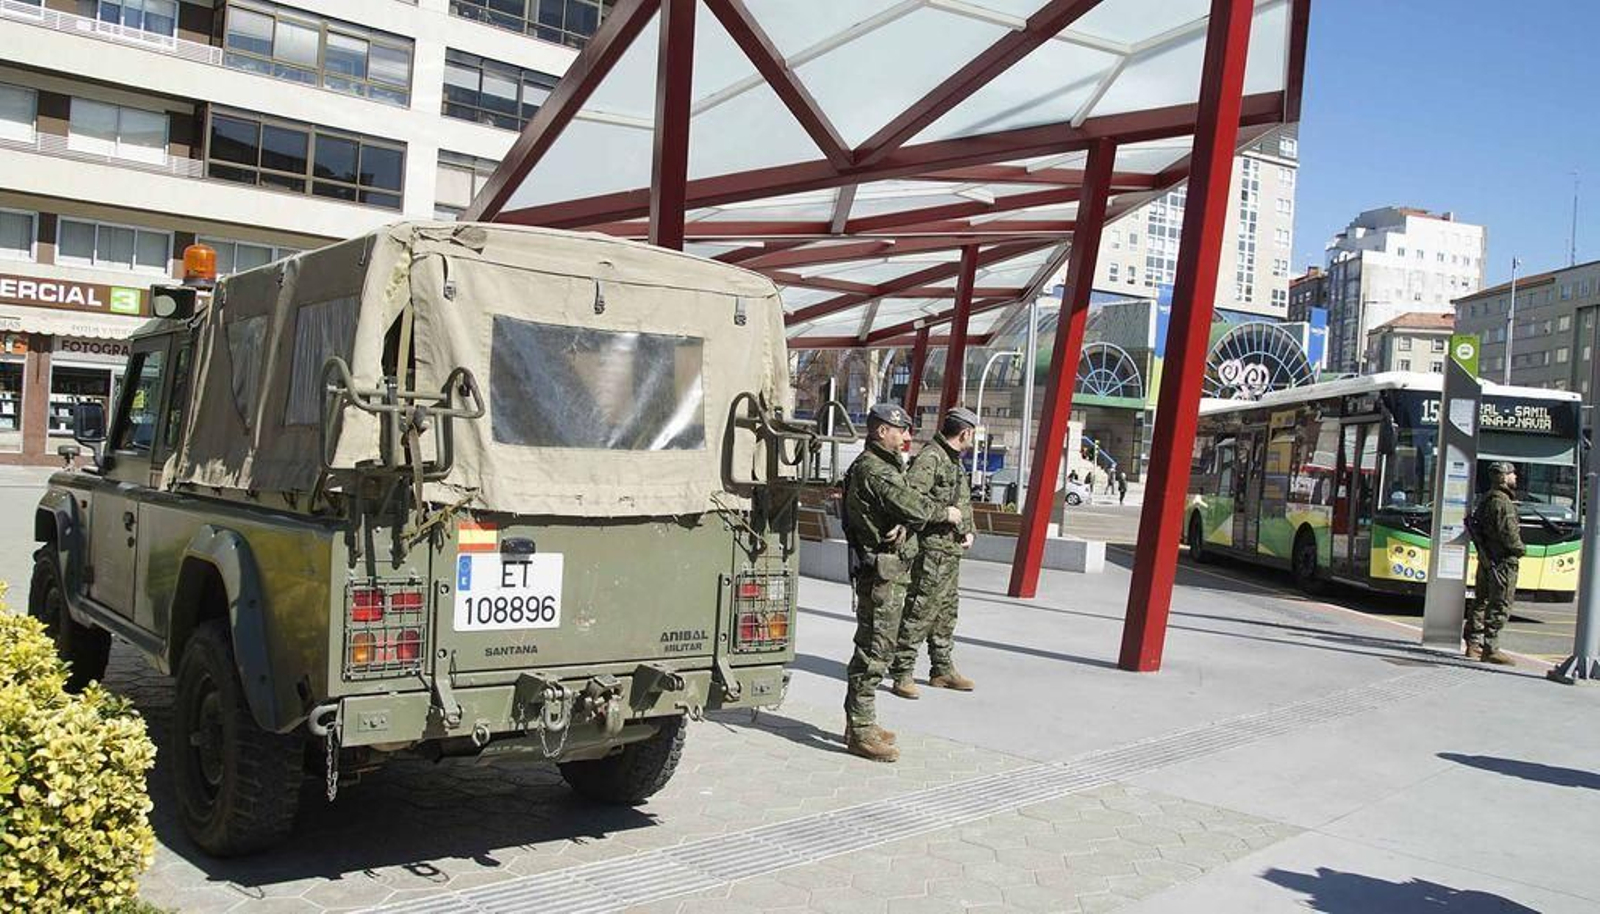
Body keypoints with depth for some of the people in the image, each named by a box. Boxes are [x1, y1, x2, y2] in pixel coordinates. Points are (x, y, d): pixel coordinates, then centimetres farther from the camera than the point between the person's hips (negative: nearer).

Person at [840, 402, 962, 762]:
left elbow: (913, 499, 7)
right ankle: (861, 731, -7)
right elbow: (911, 506, -22)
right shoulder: (872, 469, -16)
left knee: (875, 647, 17)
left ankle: (860, 723, 26)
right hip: (881, 570, -11)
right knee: (874, 649, -10)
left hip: (892, 571, 11)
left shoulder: (888, 466, 19)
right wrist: (946, 514, -5)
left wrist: (905, 523, -15)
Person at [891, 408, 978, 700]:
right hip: (931, 548, -10)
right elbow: (911, 495, -26)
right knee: (919, 612, -8)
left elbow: (965, 502, 26)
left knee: (946, 611, 17)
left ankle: (942, 670, 28)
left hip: (952, 550, 10)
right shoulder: (930, 457, -13)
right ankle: (901, 674, -3)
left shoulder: (955, 462, 19)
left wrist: (969, 531, 11)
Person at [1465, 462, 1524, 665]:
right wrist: (1520, 549, -3)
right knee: (1500, 606, -7)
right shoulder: (1501, 501, -16)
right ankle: (1490, 649, -7)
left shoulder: (1485, 499, 14)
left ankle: (1474, 644, 19)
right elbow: (1508, 533, -20)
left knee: (1482, 602, 14)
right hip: (1503, 560, -10)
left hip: (1486, 559, 10)